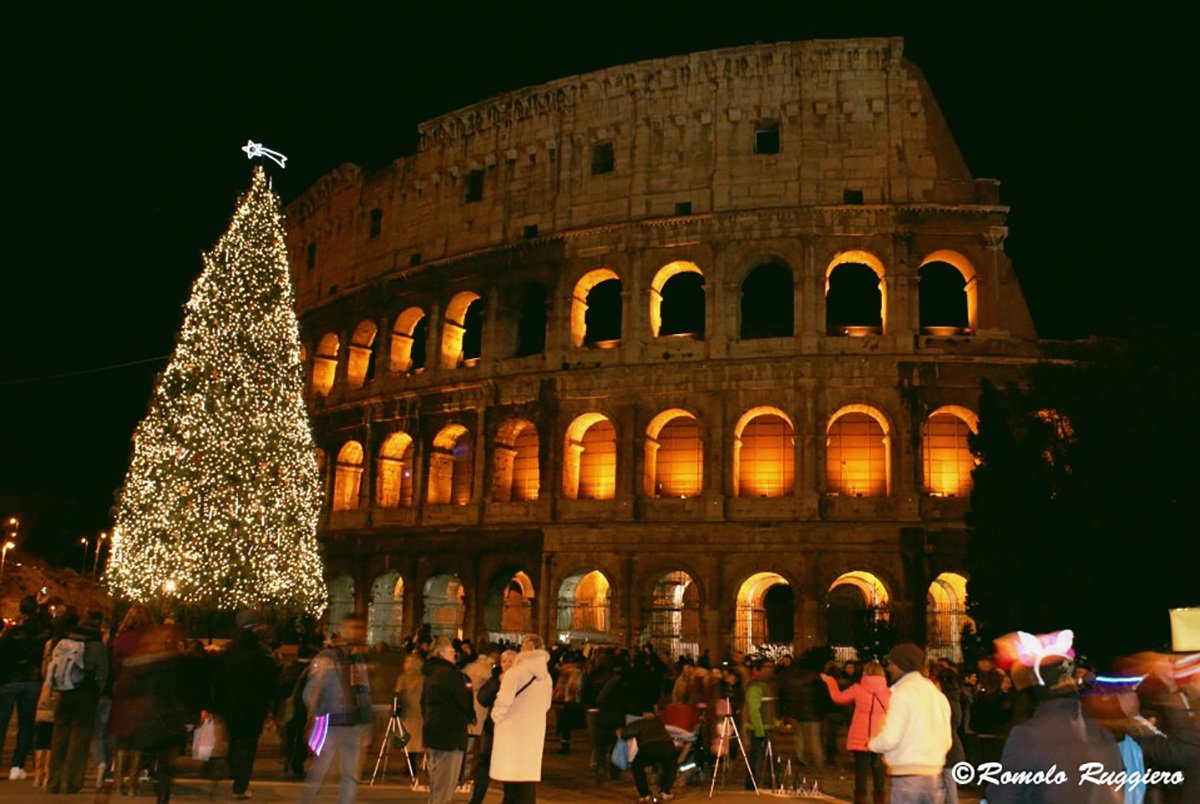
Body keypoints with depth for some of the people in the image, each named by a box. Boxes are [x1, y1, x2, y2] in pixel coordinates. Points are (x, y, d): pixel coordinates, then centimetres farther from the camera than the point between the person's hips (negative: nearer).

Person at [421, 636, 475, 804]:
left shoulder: (431, 674, 13)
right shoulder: (449, 673, -16)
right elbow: (465, 699, -15)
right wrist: (471, 717, 4)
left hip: (433, 731, 10)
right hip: (450, 733, -10)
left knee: (436, 780, 18)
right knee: (446, 783, -5)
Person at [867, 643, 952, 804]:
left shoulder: (903, 692, -10)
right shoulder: (937, 693, 14)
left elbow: (889, 738, -16)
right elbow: (946, 741, 15)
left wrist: (871, 744, 3)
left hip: (908, 775, -7)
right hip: (934, 775, 7)